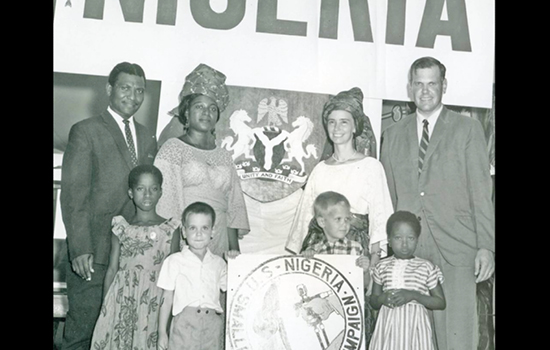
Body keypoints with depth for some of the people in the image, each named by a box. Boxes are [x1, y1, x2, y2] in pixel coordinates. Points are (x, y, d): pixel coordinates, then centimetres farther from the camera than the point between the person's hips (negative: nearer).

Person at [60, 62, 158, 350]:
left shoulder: (147, 137, 15)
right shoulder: (86, 131, -2)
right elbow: (73, 195, -8)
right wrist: (80, 249, -16)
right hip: (92, 253, -5)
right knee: (83, 325, 1)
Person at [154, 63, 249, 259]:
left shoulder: (224, 157, 16)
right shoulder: (173, 148, 2)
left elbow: (233, 208, 14)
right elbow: (165, 200, -6)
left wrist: (234, 252, 6)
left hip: (218, 246, 4)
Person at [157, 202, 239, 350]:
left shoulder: (218, 263, 13)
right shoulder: (174, 261, 4)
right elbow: (167, 299, 4)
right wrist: (162, 332, 2)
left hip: (213, 324, 3)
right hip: (184, 324, -2)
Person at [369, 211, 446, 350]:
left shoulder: (427, 267, 0)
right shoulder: (382, 267, 7)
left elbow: (441, 303, 1)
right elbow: (373, 301, 14)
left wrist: (413, 295, -13)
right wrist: (382, 298, -9)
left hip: (415, 328, -2)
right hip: (389, 326, 2)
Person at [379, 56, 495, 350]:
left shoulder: (468, 129, 7)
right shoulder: (392, 135, 15)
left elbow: (481, 191, 2)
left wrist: (486, 247, -5)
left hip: (455, 249, -2)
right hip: (407, 249, 2)